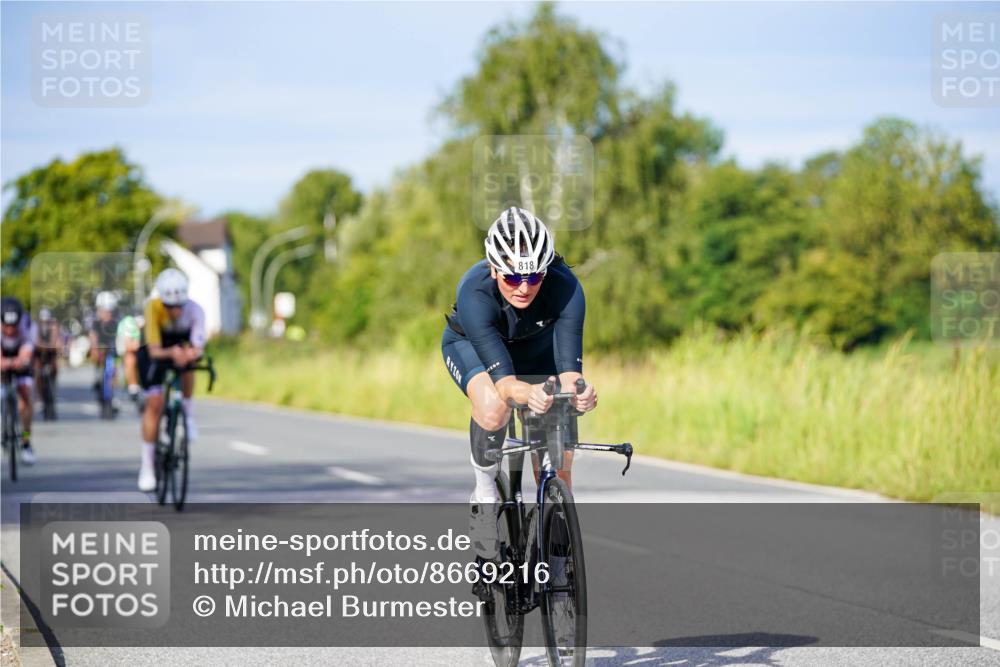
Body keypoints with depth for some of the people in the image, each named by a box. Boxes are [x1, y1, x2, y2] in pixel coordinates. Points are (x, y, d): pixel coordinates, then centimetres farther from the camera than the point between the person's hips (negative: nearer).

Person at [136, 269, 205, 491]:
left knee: (189, 353, -30)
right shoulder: (153, 308, -34)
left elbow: (198, 347, -42)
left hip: (182, 342, 3)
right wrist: (171, 353, -61)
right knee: (154, 403, -13)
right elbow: (154, 350, -39)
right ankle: (147, 465, -3)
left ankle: (187, 413, -8)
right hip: (157, 350, -3)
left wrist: (191, 353, -66)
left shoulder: (195, 310, -31)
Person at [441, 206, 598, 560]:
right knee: (493, 408, -36)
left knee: (557, 466, -8)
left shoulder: (565, 287, -35)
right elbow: (501, 375, -47)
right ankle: (484, 493, -11)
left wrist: (576, 391, -64)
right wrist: (527, 393, -69)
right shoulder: (474, 292, -39)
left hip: (536, 348, 2)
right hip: (471, 345, -2)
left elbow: (568, 364, -41)